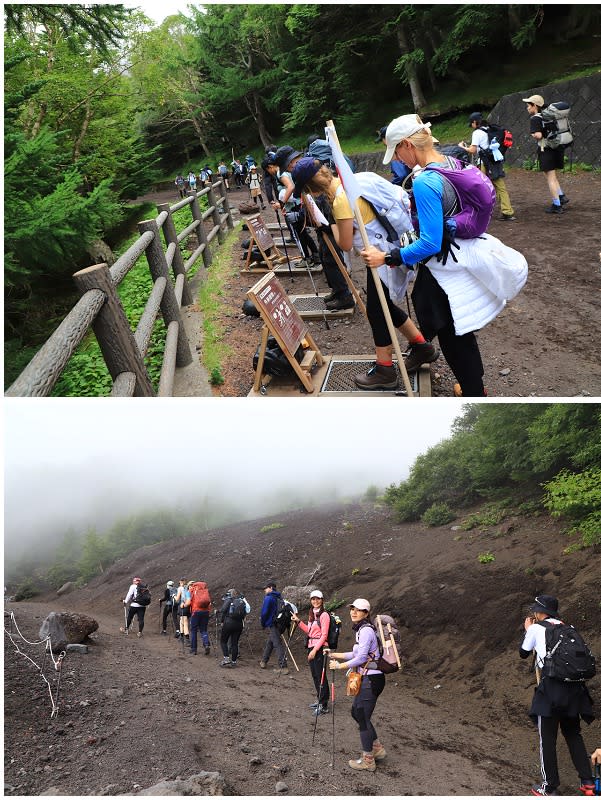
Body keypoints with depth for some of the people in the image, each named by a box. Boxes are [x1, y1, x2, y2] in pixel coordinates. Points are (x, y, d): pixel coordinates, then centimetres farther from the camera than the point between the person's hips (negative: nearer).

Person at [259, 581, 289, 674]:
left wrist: (263, 624, 2)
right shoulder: (279, 597, 14)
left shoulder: (268, 598, -10)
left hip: (272, 625, -8)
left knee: (278, 645, -8)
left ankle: (283, 666, -9)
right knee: (269, 643, 20)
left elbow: (264, 612, -13)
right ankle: (264, 662, 29)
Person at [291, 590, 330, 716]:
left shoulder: (324, 615, -11)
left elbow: (324, 635, -14)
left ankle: (323, 706, 1)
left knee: (320, 676, -5)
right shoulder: (312, 614, 13)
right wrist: (298, 621, 10)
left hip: (320, 648, -8)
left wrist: (315, 650, -18)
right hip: (311, 647, 8)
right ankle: (320, 700, 27)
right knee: (315, 675, 14)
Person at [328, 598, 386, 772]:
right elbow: (357, 654, 19)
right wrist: (336, 655, 15)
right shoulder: (360, 629, 12)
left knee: (363, 718, 1)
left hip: (371, 679, -10)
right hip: (368, 679, 10)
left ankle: (368, 761, 14)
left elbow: (361, 658, -22)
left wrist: (340, 666, -12)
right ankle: (377, 748, 31)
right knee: (356, 712, 20)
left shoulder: (366, 630, -19)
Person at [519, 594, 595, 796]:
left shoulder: (536, 628, 2)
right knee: (573, 734, 21)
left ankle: (549, 788, 11)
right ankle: (588, 783, 22)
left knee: (547, 738, 5)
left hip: (552, 686, -5)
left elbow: (523, 653, 15)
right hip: (574, 686, 6)